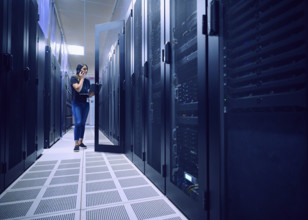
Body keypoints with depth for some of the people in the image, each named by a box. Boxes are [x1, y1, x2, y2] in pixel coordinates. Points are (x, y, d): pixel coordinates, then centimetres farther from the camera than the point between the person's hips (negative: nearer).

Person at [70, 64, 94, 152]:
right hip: (77, 103, -5)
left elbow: (88, 95, 12)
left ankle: (81, 141, 17)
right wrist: (82, 78, -9)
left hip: (85, 104, 5)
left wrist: (93, 93, -8)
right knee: (78, 123, -14)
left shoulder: (87, 81, 11)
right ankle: (76, 144, -8)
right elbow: (78, 88, -19)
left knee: (83, 123, 7)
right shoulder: (73, 78, -3)